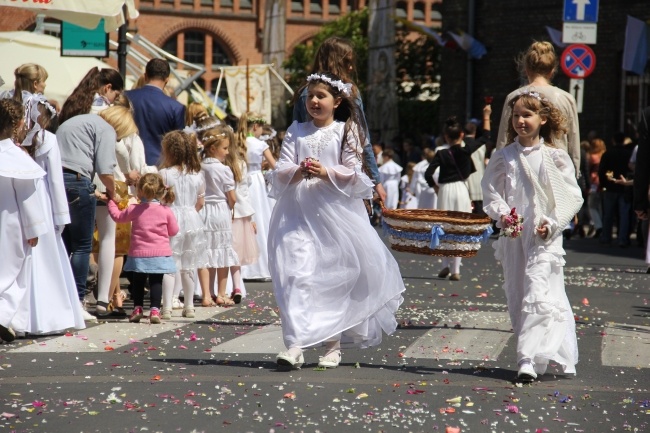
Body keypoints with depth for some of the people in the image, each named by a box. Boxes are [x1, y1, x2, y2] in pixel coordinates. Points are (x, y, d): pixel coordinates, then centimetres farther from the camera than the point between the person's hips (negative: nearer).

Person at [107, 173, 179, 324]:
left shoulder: (134, 210, -3)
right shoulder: (166, 211, -4)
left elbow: (118, 216, 14)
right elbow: (173, 231, 5)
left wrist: (111, 202, 30)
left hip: (139, 253, 1)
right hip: (160, 254, -1)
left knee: (138, 281, 14)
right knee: (156, 282, 3)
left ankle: (137, 309, 17)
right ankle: (155, 310, -5)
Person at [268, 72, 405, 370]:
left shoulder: (346, 131, 5)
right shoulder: (296, 132, 11)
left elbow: (354, 175, -3)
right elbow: (280, 174, 4)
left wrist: (326, 173, -18)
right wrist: (298, 172, -17)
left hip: (336, 213, -1)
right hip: (299, 214, 1)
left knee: (336, 278, 4)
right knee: (296, 275, -11)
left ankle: (333, 344, 15)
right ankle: (295, 345, -17)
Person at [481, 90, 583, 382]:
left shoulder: (556, 158, -1)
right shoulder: (503, 157, 6)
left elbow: (572, 196, 1)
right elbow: (492, 192, 5)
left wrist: (552, 223, -12)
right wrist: (502, 214, -14)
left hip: (545, 237, -4)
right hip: (512, 236, 4)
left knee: (538, 294, -15)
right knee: (516, 297, 7)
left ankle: (529, 359, -19)